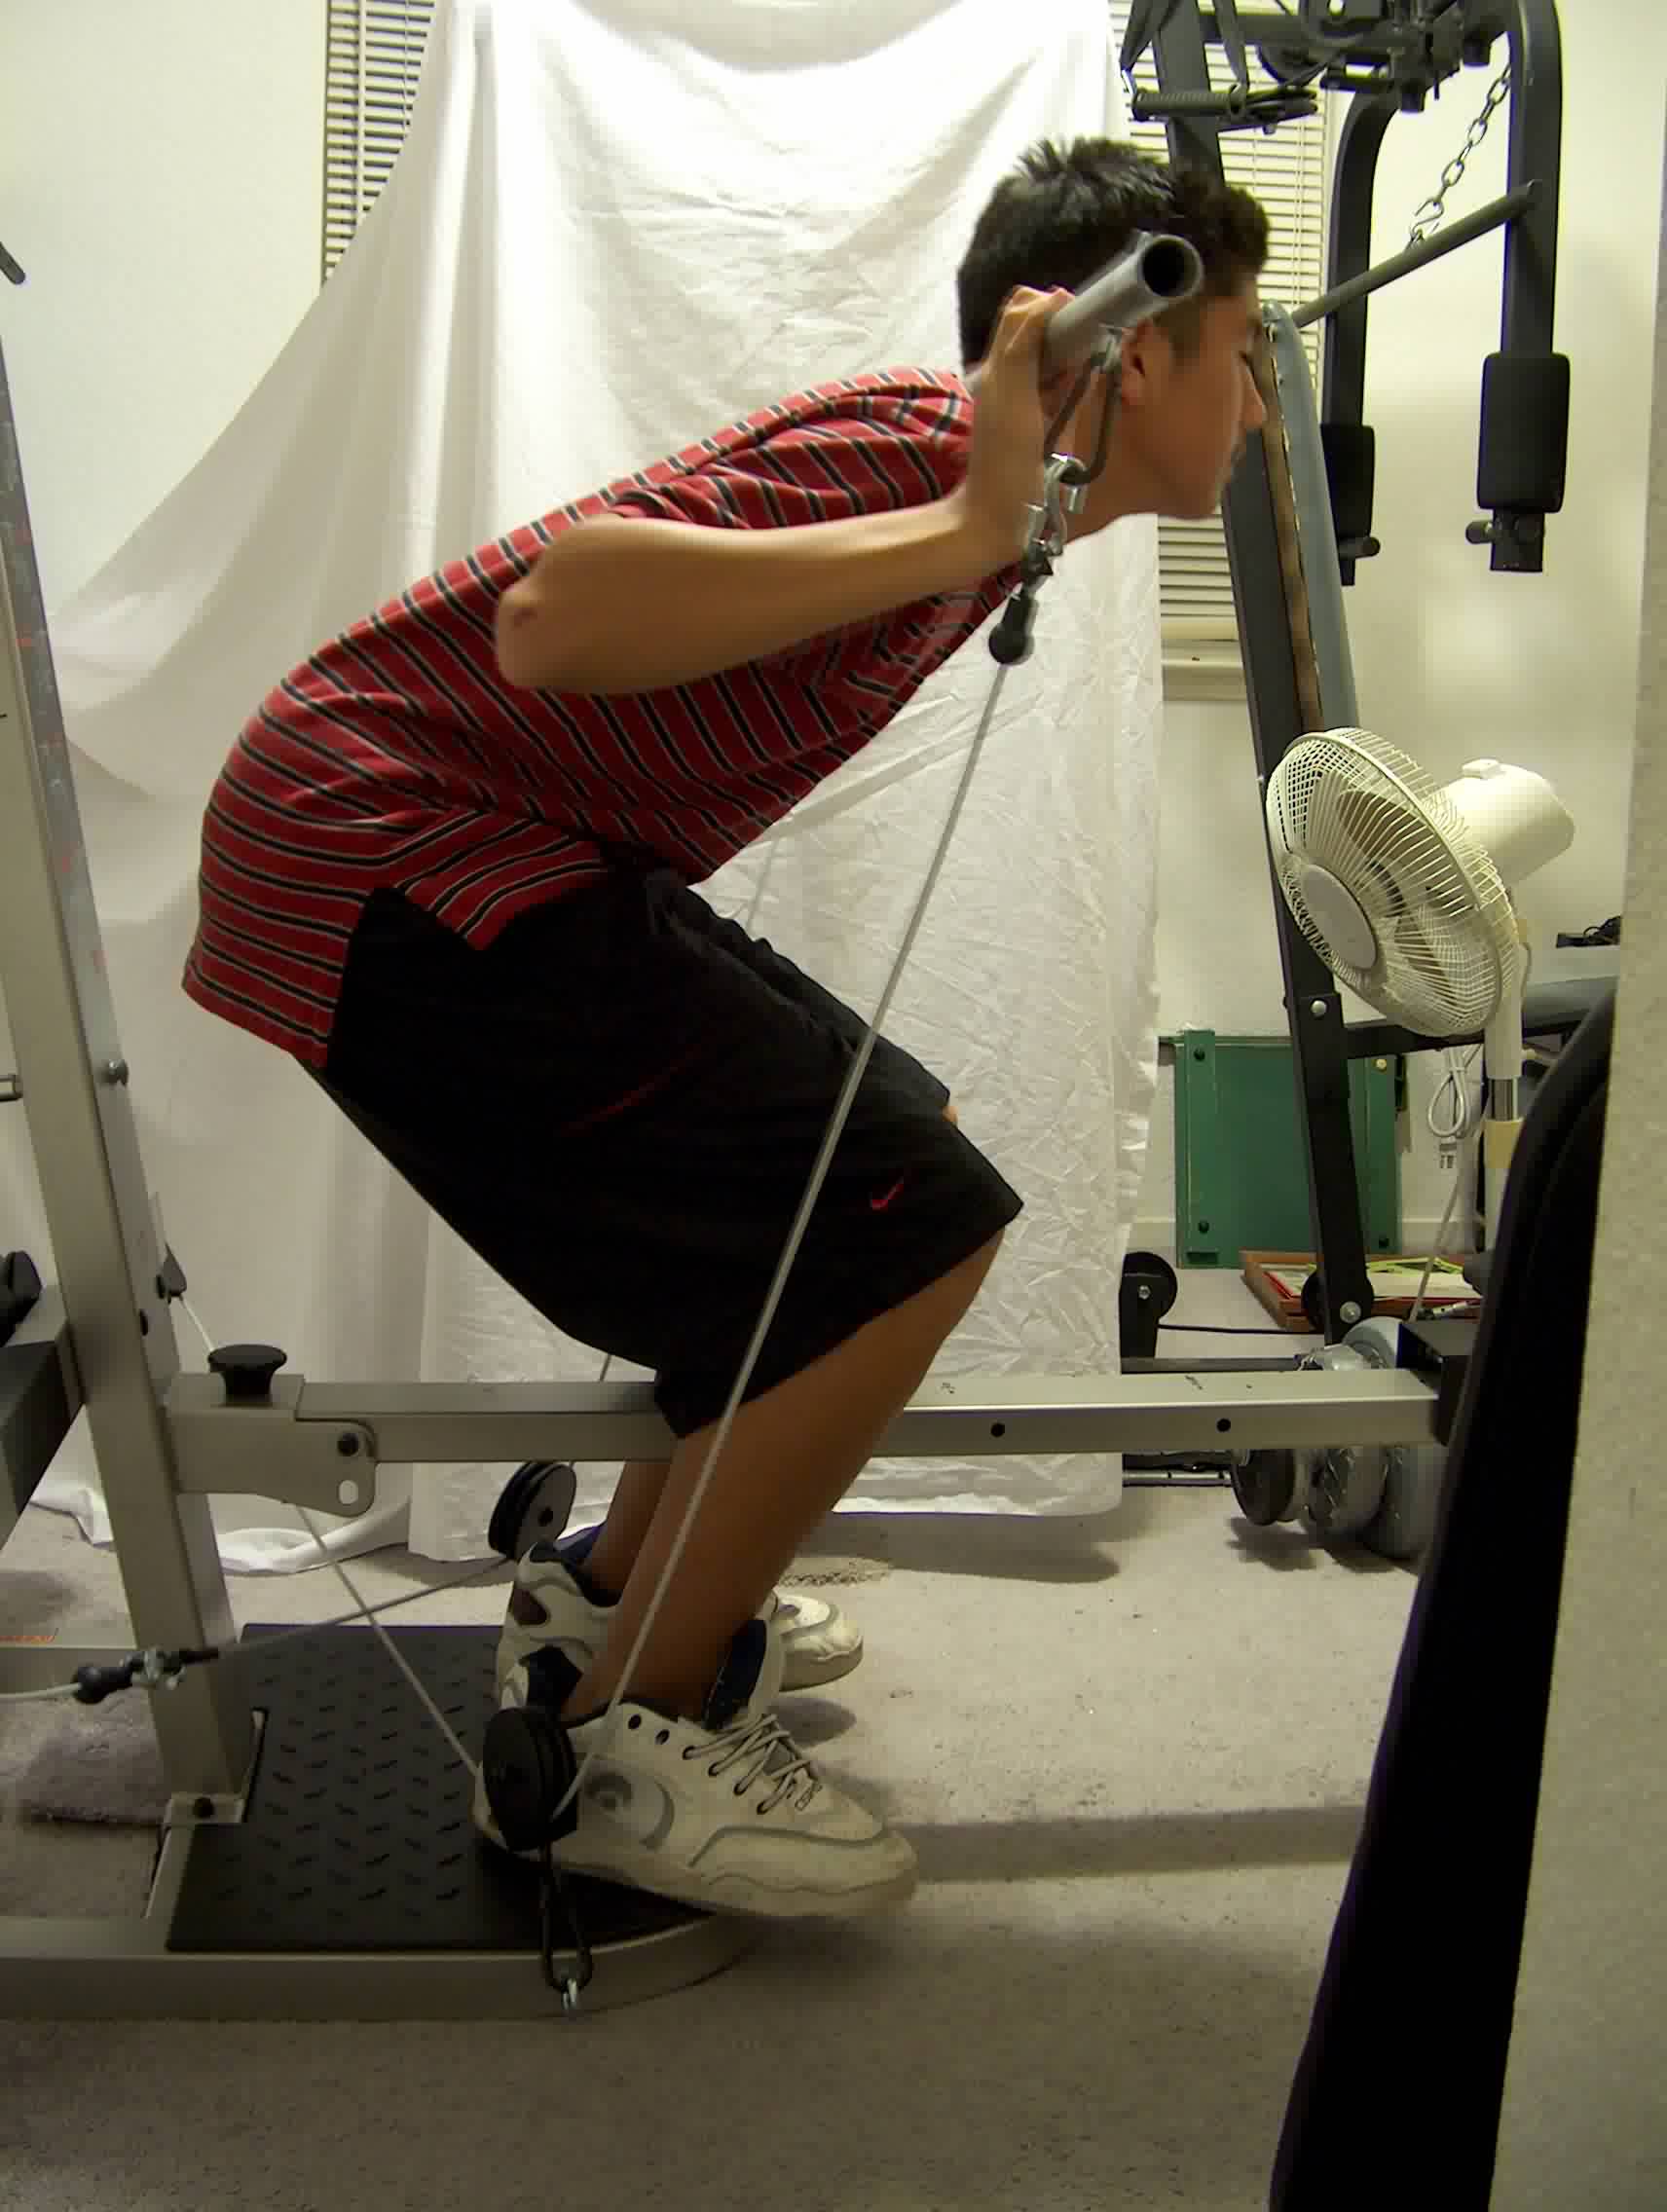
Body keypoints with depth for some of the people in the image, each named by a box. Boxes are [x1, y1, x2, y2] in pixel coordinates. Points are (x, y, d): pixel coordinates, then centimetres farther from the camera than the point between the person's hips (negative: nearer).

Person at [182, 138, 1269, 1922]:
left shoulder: (959, 475, 14)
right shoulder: (919, 446, -16)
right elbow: (558, 611, -31)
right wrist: (967, 531, -31)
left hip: (465, 843, 10)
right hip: (395, 857, -10)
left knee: (887, 1140, 16)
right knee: (907, 1227, -13)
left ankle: (615, 1590, 28)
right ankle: (611, 1738, 1)